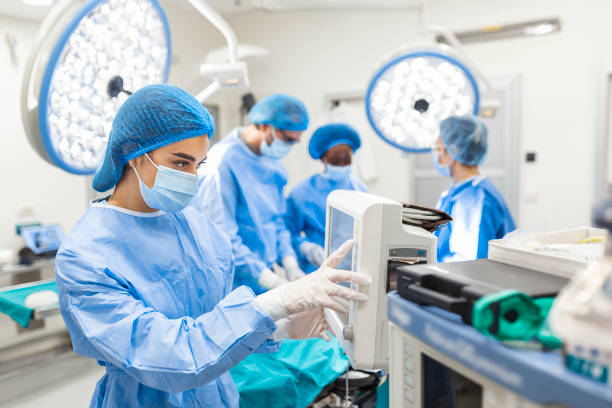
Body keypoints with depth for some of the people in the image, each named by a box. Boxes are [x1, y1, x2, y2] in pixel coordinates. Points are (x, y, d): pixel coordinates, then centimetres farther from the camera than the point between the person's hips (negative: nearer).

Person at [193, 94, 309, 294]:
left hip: (264, 279, 7)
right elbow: (221, 236, -22)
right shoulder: (222, 163, -18)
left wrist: (291, 265, -1)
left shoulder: (274, 165, 8)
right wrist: (275, 282, -23)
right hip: (234, 285, -7)